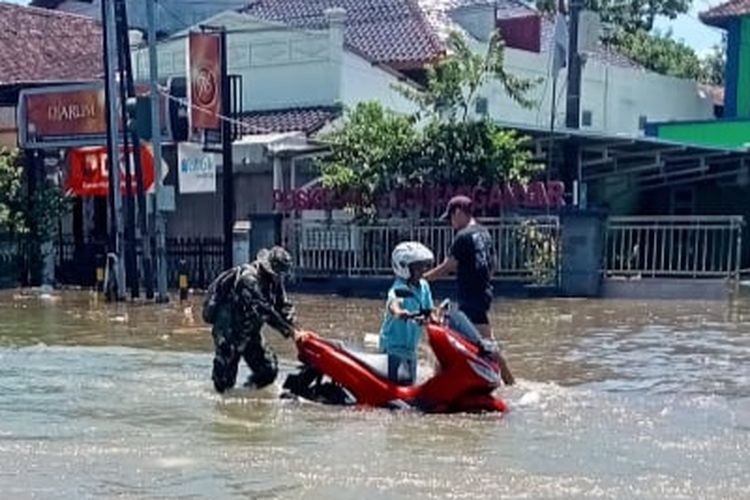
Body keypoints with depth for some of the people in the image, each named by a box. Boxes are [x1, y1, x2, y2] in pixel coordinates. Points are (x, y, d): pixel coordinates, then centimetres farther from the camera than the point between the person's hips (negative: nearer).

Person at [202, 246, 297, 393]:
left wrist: (291, 328, -15)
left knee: (269, 370, 7)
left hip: (249, 330, 8)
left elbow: (284, 305, 3)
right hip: (229, 330, -8)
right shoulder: (249, 277, -27)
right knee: (225, 381, -5)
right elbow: (263, 309, -34)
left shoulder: (274, 280, 1)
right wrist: (287, 329, -34)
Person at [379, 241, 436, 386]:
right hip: (394, 347, -8)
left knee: (410, 384, 19)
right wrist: (397, 312, -64)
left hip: (411, 346, 9)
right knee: (400, 383, -15)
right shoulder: (400, 288, -20)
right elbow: (392, 302, -42)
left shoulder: (423, 286, 5)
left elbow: (429, 310, 13)